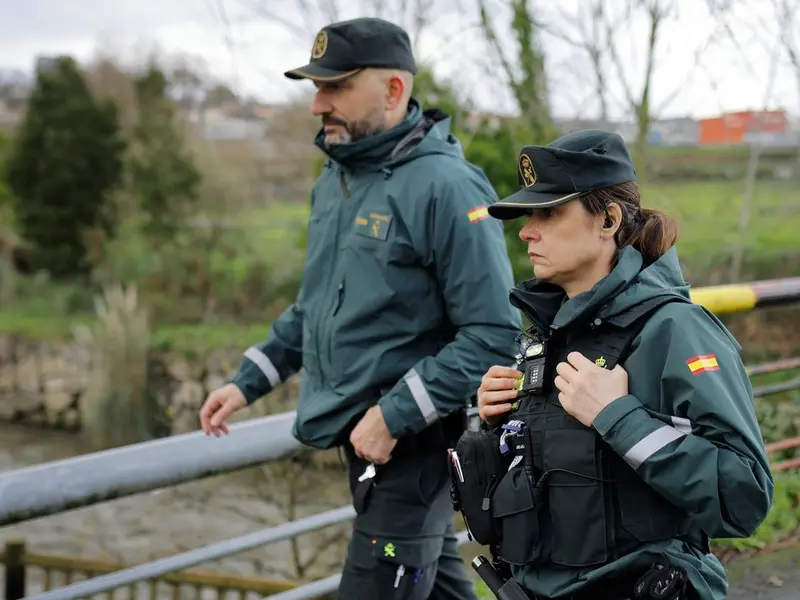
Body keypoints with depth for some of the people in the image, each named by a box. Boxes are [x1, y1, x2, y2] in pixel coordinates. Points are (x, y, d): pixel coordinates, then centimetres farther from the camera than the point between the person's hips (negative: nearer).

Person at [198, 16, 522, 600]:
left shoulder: (445, 187, -18)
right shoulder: (335, 178, 9)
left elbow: (495, 334, -21)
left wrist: (394, 417, -21)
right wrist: (247, 382, 15)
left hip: (410, 445, -8)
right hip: (363, 438, 8)